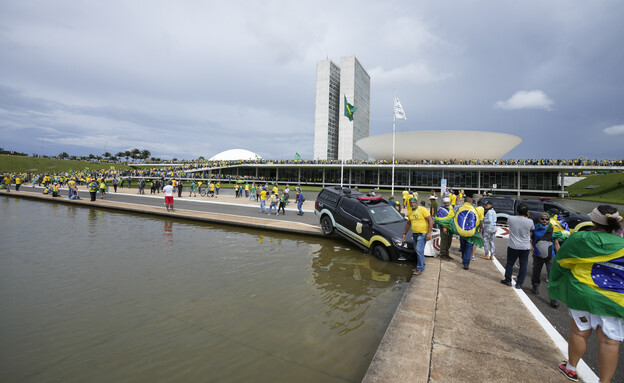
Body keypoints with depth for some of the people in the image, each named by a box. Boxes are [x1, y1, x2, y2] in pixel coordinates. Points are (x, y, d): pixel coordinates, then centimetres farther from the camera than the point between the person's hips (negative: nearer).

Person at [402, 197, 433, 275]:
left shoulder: (422, 209, -11)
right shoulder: (410, 213, 10)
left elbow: (431, 220, -14)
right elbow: (408, 223, 23)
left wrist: (429, 233, -20)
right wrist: (404, 234, 22)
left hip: (422, 234, -7)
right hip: (414, 234, 7)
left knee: (419, 251, -10)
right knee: (416, 250, 12)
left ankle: (420, 268, -1)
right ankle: (421, 266, 25)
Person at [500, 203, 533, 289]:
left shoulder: (511, 219, -12)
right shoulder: (530, 221, -13)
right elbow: (531, 230, 7)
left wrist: (519, 215, 10)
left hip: (513, 246, 0)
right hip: (525, 247, 0)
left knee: (510, 263, 14)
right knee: (523, 265, 11)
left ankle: (508, 280, 23)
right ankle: (519, 283, 15)